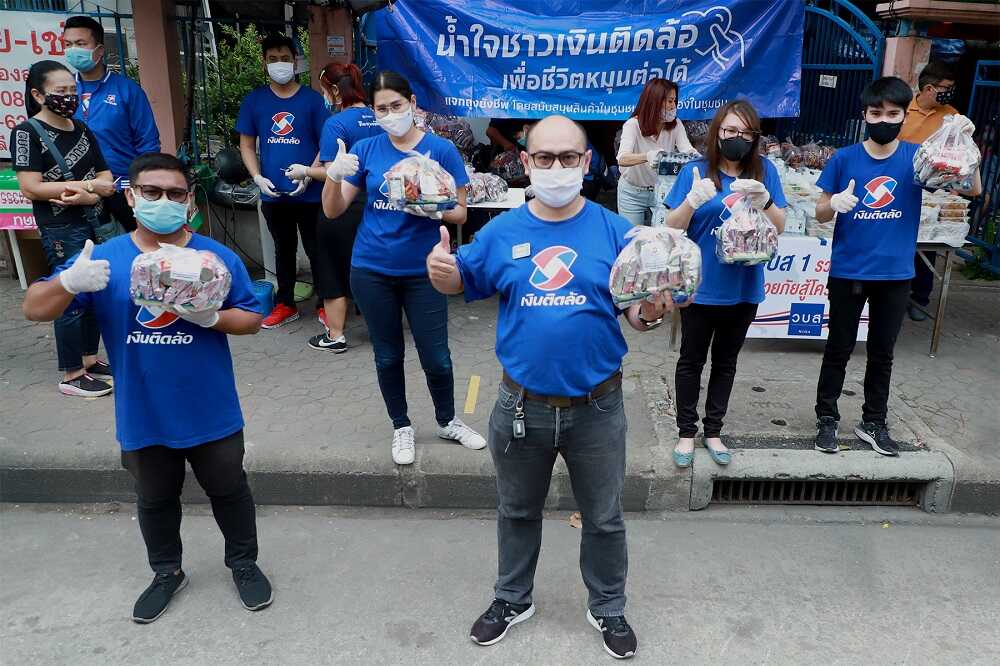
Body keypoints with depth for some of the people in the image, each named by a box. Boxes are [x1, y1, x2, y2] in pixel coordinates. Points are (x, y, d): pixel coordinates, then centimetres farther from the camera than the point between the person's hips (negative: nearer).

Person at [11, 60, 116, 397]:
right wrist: (88, 185, -15)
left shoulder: (81, 129, 11)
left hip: (95, 223, 6)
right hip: (61, 230, -6)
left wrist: (88, 197, -12)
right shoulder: (27, 133, -7)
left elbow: (106, 179, 10)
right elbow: (31, 188, -15)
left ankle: (90, 360, 26)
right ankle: (72, 376, 7)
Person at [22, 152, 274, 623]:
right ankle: (167, 573, 45)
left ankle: (244, 563, 40)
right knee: (155, 500, 21)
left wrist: (211, 318, -25)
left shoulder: (217, 256, -9)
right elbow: (35, 310, -9)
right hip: (143, 419, 2)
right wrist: (69, 282, -30)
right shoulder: (103, 259, -7)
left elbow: (252, 320, -4)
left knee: (229, 491, 17)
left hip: (212, 414, -1)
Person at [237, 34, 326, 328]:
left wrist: (310, 175, -14)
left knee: (316, 249, 6)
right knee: (284, 249, 15)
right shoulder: (254, 100, 5)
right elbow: (246, 143, 8)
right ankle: (285, 304, 27)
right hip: (273, 193, 2)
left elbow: (326, 142, -1)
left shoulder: (312, 98, -1)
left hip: (310, 192, -2)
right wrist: (258, 178, -6)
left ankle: (325, 303, 20)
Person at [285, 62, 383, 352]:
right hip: (373, 204, 6)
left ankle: (335, 336, 15)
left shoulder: (336, 123, -16)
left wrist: (305, 171, -2)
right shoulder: (376, 119, 4)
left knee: (334, 270, 8)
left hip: (343, 207, -6)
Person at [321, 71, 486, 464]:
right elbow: (333, 211, 1)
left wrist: (435, 210, -23)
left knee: (435, 356, 6)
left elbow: (460, 213, -2)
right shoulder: (365, 150, 0)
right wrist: (334, 175, -18)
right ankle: (401, 428, 33)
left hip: (423, 271, -1)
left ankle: (447, 422, 32)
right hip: (372, 271, 2)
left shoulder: (441, 150, -5)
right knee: (388, 356, 13)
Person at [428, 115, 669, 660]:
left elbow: (636, 314, -5)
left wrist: (650, 311, -28)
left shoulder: (615, 232, -7)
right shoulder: (502, 232, -3)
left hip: (597, 408, -1)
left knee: (603, 519, 18)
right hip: (522, 405, 2)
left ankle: (608, 608, 43)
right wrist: (441, 270, -15)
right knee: (517, 511, 22)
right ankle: (512, 599, 46)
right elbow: (461, 282, 8)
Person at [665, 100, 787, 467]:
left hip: (743, 286, 3)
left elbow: (780, 227, -3)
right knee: (692, 360, 10)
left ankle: (713, 431, 30)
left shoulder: (765, 171, -1)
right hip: (700, 286, -2)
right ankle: (686, 432, 23)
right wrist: (693, 200, -28)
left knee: (726, 361, 15)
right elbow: (672, 228, -9)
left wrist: (763, 200, -22)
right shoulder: (695, 171, -8)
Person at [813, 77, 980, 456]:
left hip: (896, 276, 2)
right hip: (847, 273, -1)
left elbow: (972, 190, -7)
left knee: (882, 354, 14)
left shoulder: (918, 157, -3)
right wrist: (834, 203, -24)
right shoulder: (843, 159, -6)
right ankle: (827, 419, 24)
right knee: (838, 350, 9)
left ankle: (873, 423, 28)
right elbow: (820, 215, -1)